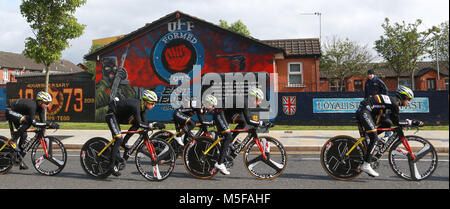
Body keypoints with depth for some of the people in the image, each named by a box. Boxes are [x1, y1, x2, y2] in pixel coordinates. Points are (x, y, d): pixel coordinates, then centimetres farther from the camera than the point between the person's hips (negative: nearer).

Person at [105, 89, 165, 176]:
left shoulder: (142, 106, -4)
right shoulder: (136, 105, -30)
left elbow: (143, 122, 1)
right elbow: (139, 124, -33)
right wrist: (153, 124, -36)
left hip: (120, 117, 9)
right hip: (111, 116, -9)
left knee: (137, 123, -7)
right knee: (119, 139, -17)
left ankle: (124, 143, 1)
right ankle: (113, 165, -10)